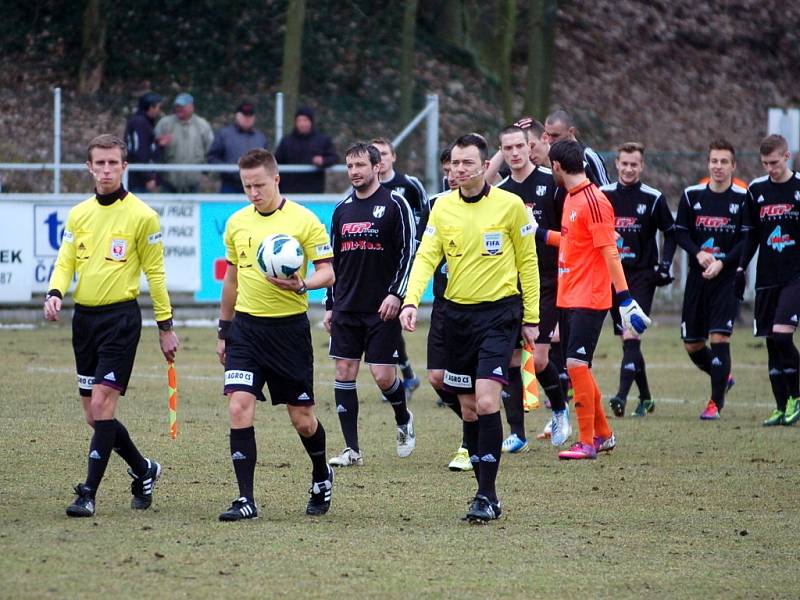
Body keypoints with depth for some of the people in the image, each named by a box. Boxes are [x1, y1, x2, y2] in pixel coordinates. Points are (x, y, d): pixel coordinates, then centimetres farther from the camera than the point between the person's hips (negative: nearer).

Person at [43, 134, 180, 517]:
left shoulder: (142, 216, -5)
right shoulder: (78, 214, 10)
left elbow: (155, 273, -2)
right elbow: (65, 261, 11)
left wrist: (166, 326, -1)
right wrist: (55, 293, -10)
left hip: (120, 316, -6)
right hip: (84, 316, 6)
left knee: (102, 404, -14)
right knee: (93, 413, 8)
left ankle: (89, 494, -12)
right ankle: (144, 471, 29)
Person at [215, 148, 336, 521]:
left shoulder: (304, 221, -6)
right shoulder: (236, 222, 8)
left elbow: (328, 272, -7)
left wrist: (301, 285, -28)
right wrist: (223, 331, 21)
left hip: (289, 327, -3)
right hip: (246, 327, 3)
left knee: (302, 418, 4)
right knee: (239, 408, -12)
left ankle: (321, 477, 34)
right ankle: (246, 500, -9)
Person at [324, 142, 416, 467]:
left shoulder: (394, 205, -5)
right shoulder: (343, 210, 12)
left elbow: (408, 253, -7)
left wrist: (396, 295, -16)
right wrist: (330, 306, 15)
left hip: (382, 308, -5)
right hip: (346, 308, 5)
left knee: (383, 375, -8)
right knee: (344, 373, 0)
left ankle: (404, 421, 23)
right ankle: (352, 449, 4)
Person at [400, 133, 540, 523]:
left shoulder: (510, 205, -6)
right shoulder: (443, 207, 3)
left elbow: (527, 261, 2)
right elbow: (426, 257, -3)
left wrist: (531, 317, 3)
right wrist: (411, 301, -20)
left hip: (499, 311, -4)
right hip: (457, 312, 4)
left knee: (486, 403, -17)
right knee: (468, 409, 7)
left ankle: (487, 496, -13)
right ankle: (485, 491, 19)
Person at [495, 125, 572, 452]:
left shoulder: (552, 183, -4)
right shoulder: (499, 192, 10)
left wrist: (540, 230, -11)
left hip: (546, 286, -4)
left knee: (539, 359, -9)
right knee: (511, 358, -1)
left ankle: (559, 409, 20)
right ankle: (516, 432, 4)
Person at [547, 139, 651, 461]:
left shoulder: (593, 201, -16)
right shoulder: (571, 198, 12)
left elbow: (610, 251, -19)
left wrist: (625, 298, -22)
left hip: (589, 298, -9)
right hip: (572, 298, 9)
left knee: (576, 363, -11)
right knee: (578, 366, 13)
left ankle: (587, 442, -6)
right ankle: (603, 434, 24)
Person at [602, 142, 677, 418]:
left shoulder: (653, 199, -2)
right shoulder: (603, 195, 6)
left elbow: (670, 233, 6)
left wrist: (664, 265, -4)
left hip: (642, 276, -4)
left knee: (631, 336, -17)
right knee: (627, 338, 8)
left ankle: (622, 396, -25)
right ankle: (645, 398, 20)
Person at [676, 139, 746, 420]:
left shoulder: (743, 198, -4)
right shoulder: (692, 195, 5)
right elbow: (680, 232, 7)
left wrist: (722, 262, -15)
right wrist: (698, 254, -11)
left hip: (727, 278, -4)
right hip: (697, 278, 4)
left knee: (719, 336, -14)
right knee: (691, 344, 5)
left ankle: (716, 402, -3)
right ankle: (723, 377, 34)